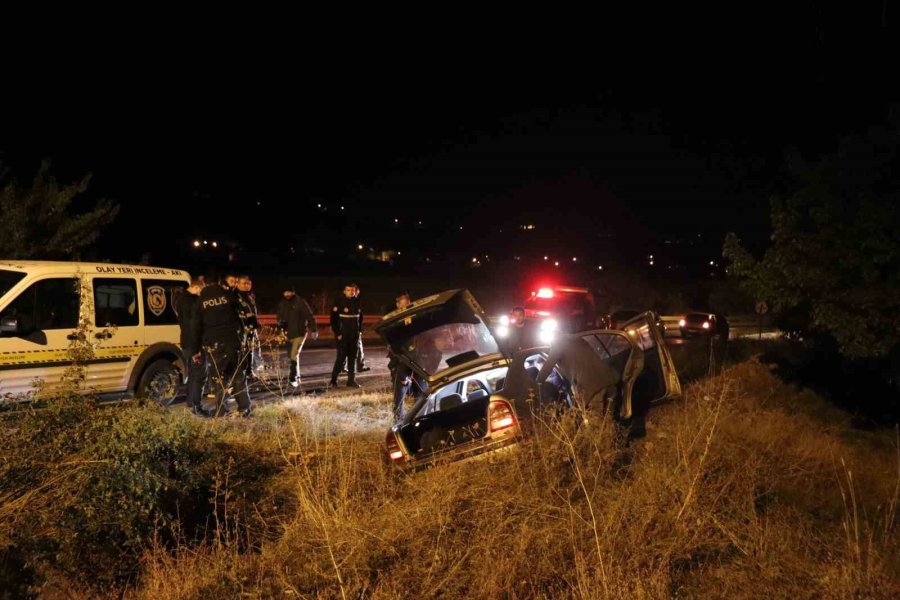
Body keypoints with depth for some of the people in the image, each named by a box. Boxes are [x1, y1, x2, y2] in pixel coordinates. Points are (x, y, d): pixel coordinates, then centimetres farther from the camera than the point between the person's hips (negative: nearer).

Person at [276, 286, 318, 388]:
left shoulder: (300, 302, -8)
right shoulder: (282, 304, 9)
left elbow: (310, 316, -7)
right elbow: (280, 317, 20)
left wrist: (314, 330, -11)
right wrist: (280, 323, -2)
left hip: (299, 333, -6)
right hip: (288, 334, 6)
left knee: (294, 356, -16)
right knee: (290, 356, 11)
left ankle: (293, 378, -13)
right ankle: (296, 376, 25)